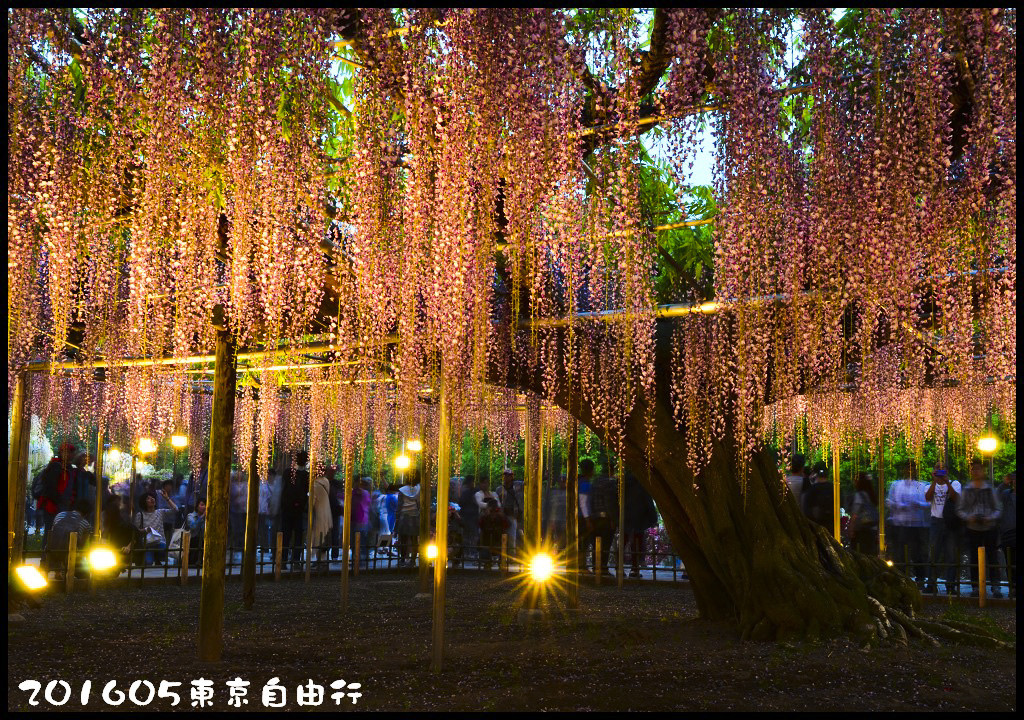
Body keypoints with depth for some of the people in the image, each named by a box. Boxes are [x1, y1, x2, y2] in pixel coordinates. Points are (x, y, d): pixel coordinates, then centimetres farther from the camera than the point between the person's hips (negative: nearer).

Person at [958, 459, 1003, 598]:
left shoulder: (990, 489, 6)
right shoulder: (967, 490, 7)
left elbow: (998, 509, 7)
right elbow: (960, 509, 8)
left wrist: (991, 518, -12)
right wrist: (968, 517, -11)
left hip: (989, 528, -1)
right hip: (973, 528, 1)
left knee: (992, 557, -2)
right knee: (974, 558, 3)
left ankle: (995, 587, 0)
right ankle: (975, 587, 9)